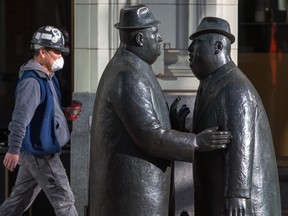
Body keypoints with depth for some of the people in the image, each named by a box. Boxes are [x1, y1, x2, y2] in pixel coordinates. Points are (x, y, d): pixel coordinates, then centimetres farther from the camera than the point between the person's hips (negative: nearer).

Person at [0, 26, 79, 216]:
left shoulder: (47, 77, 13)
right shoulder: (32, 81, -19)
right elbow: (21, 116, -27)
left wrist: (66, 113, 11)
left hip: (36, 151, 10)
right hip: (40, 153, -10)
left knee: (20, 200, 14)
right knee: (64, 201, -4)